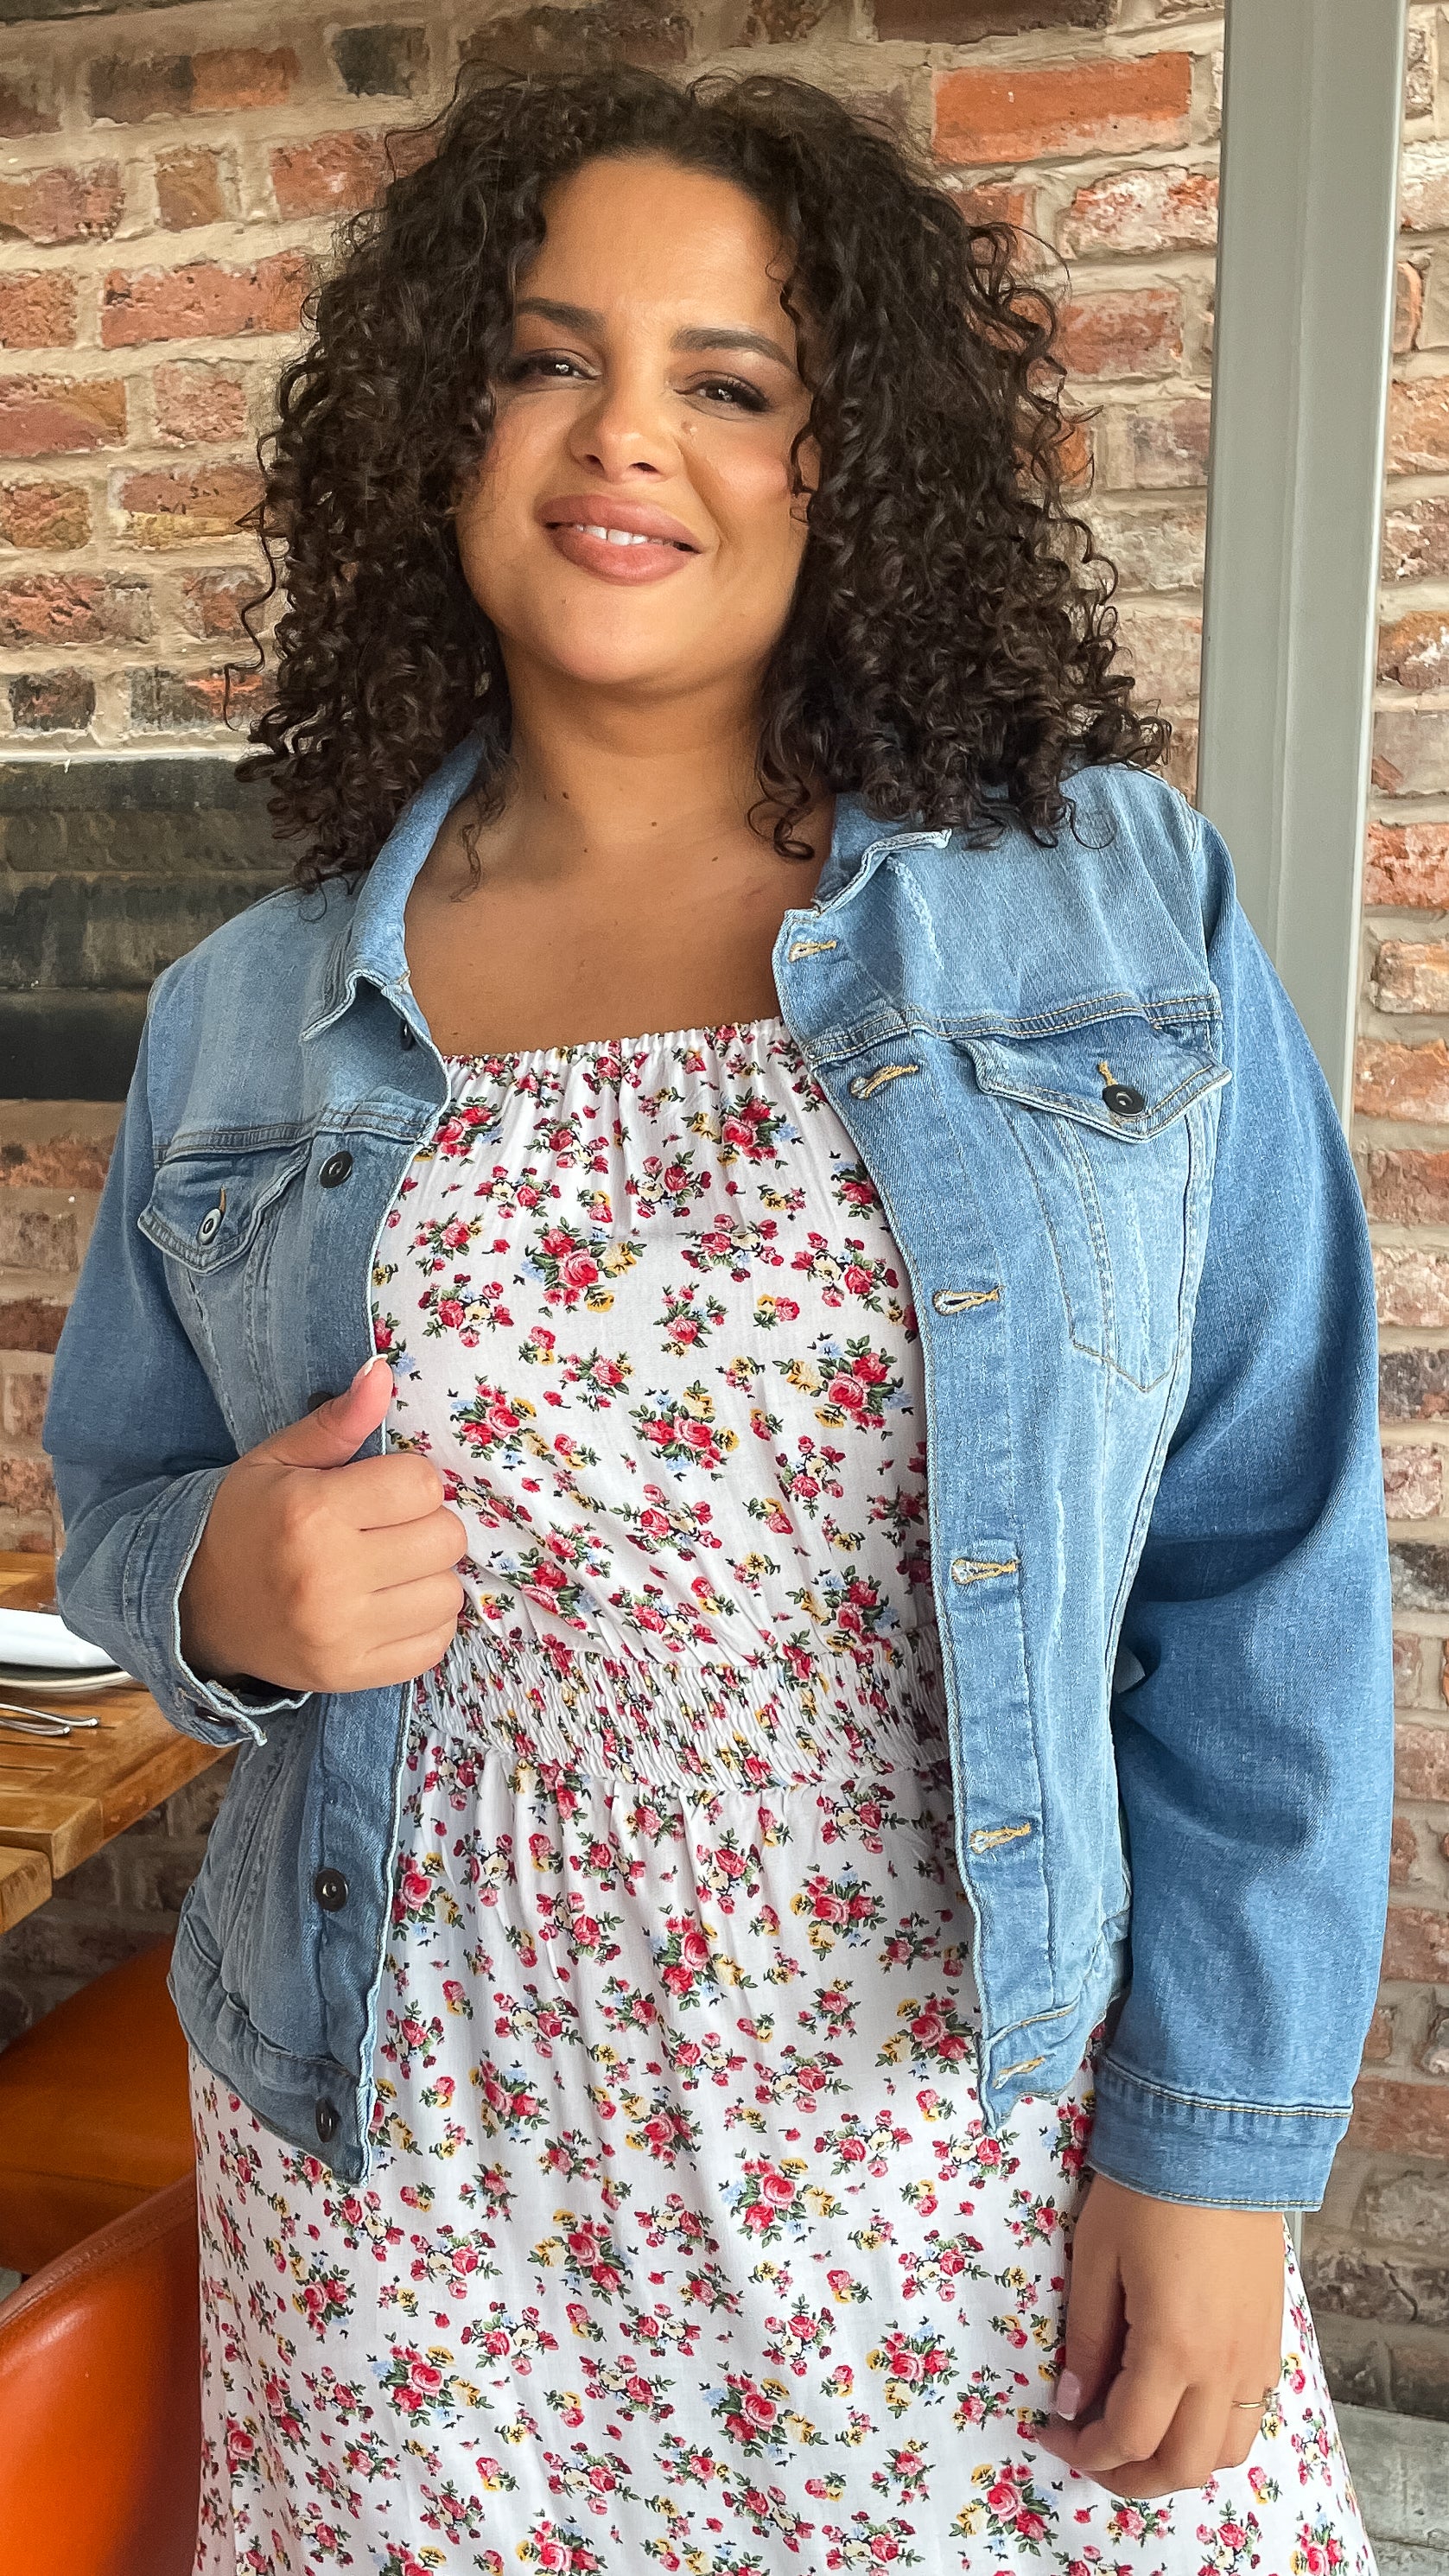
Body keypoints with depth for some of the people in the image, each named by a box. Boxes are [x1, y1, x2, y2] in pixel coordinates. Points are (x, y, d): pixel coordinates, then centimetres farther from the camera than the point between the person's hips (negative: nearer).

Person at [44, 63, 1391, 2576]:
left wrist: (1223, 2133, -7)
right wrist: (230, 1589, -13)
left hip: (993, 2165, -1)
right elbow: (120, 1502, 10)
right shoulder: (248, 1018, 1)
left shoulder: (1123, 910, -5)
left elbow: (1268, 1569, -5)